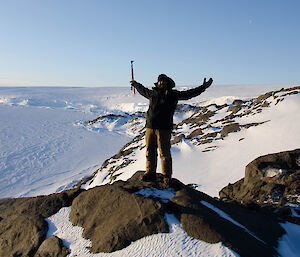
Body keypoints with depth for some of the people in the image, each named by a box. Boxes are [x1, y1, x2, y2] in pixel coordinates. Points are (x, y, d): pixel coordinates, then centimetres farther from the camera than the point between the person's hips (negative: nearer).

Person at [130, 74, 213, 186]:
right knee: (150, 152, 10)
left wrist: (204, 87, -4)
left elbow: (189, 93, 0)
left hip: (164, 128, -4)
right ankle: (150, 173, 23)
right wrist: (136, 84, 51)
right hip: (150, 127, 4)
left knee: (164, 153, 0)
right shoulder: (152, 93, 15)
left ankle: (167, 176, 13)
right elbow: (143, 90, 36)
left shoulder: (172, 94, 3)